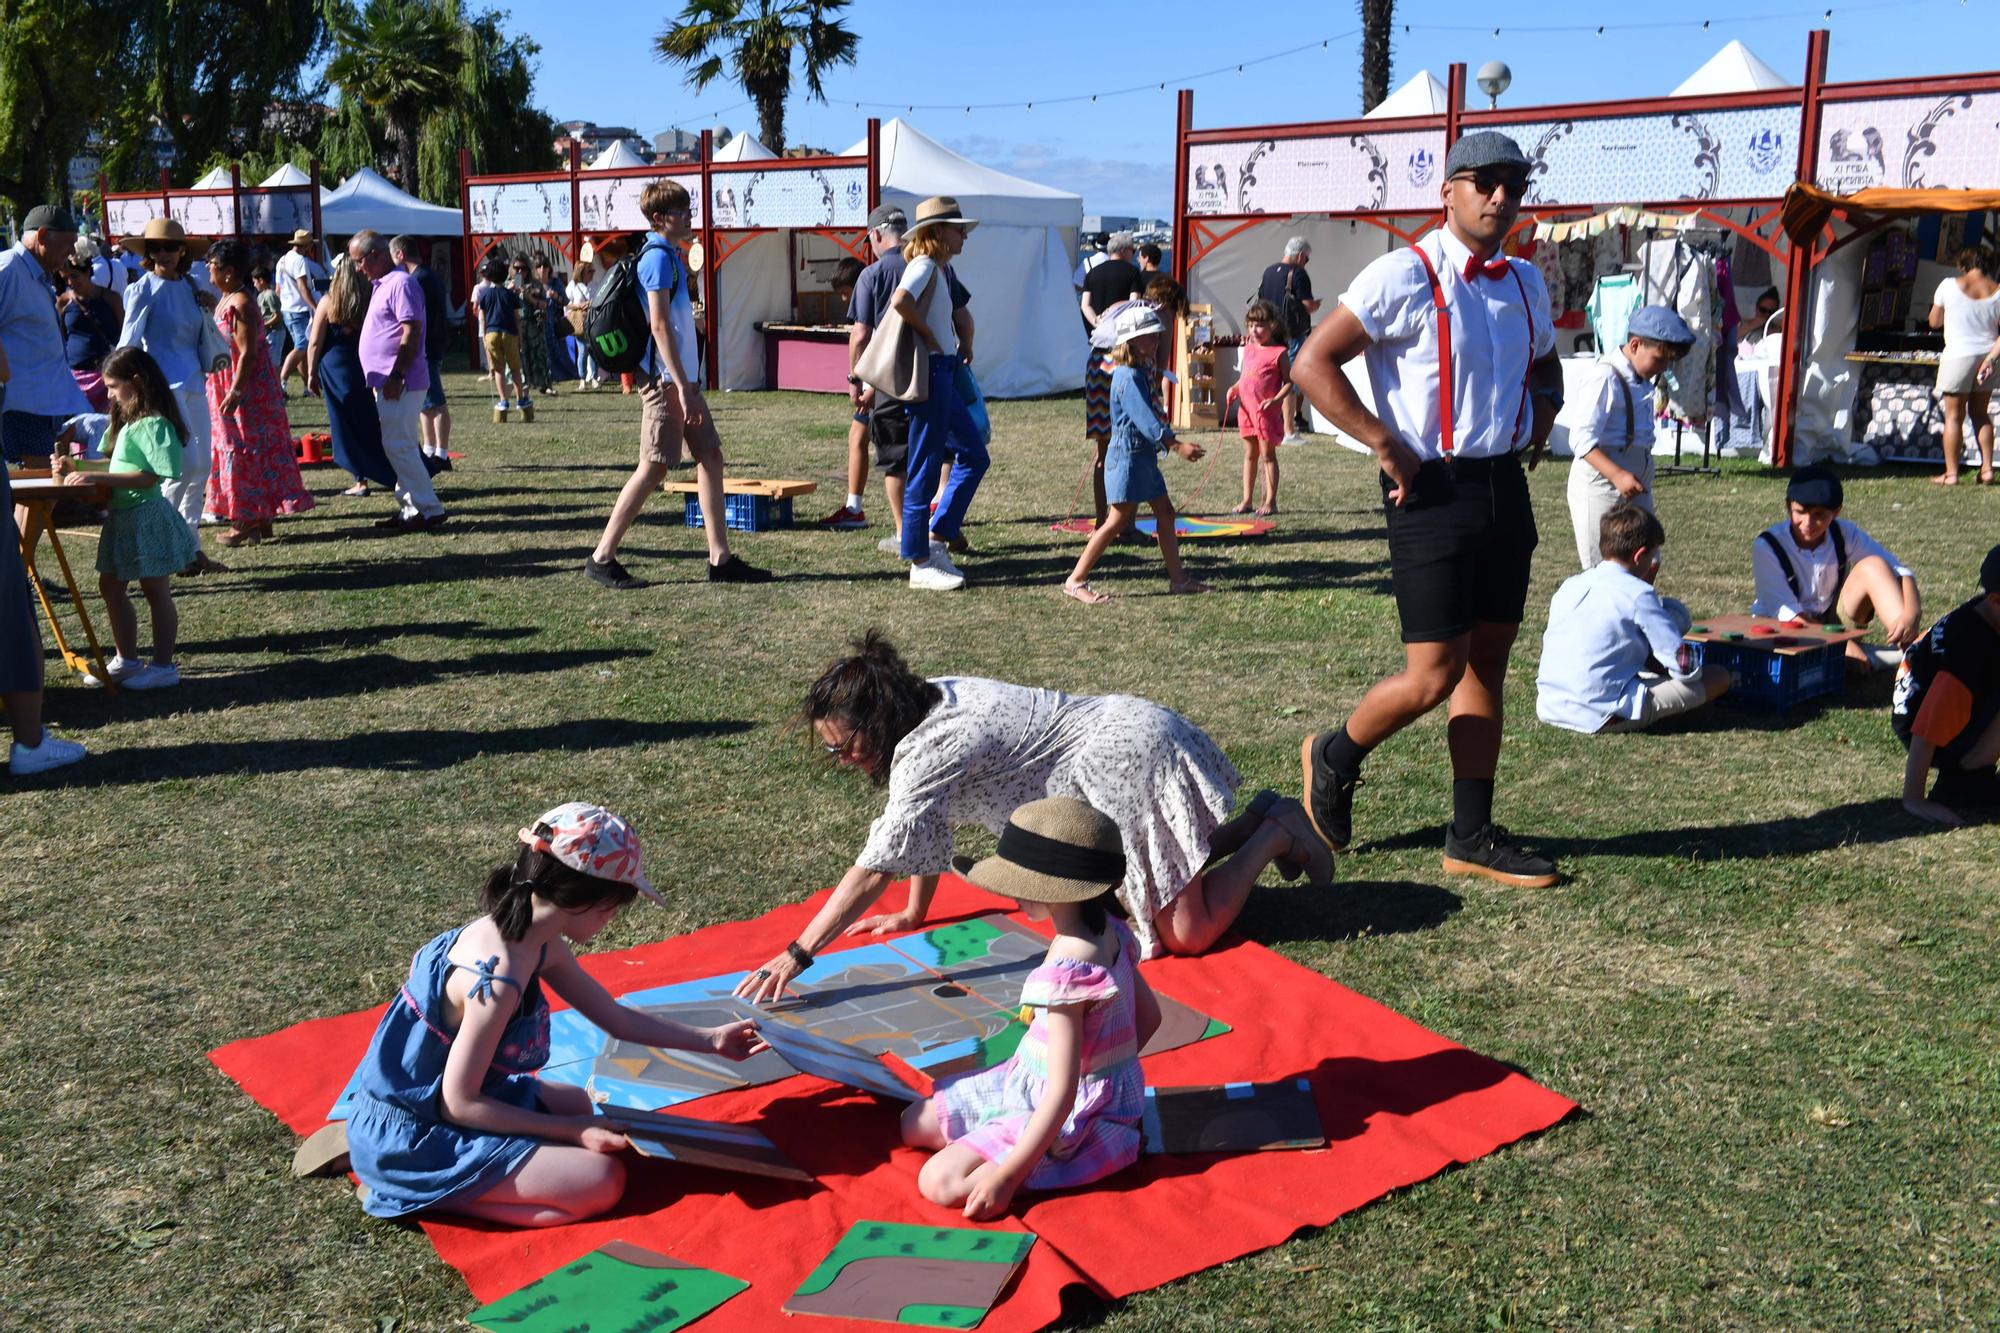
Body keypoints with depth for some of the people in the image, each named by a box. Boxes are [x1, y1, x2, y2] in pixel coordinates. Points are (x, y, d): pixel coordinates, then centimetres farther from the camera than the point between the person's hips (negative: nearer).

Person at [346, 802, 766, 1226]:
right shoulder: (498, 977, -30)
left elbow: (617, 1018, 10)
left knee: (578, 1103, 28)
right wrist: (573, 1131, -17)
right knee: (602, 1181, -12)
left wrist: (709, 1039, 13)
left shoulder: (540, 943, -2)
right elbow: (459, 1104, -23)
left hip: (430, 1098, 10)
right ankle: (419, 1195, -5)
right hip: (411, 1140, -10)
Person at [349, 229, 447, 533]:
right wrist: (388, 378, 18)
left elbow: (411, 332, -20)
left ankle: (428, 510, -7)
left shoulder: (401, 284, -13)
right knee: (397, 445, 12)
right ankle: (411, 507, 17)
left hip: (401, 383, -10)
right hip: (387, 382, 10)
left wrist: (396, 376, -24)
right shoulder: (382, 285, 19)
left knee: (398, 446, -10)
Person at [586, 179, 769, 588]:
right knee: (655, 466, -6)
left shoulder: (670, 255, 17)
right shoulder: (658, 257, -13)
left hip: (683, 377, 10)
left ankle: (720, 559, 9)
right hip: (665, 379, -10)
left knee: (710, 456, 7)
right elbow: (659, 325, -20)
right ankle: (602, 558, 0)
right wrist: (682, 387, -23)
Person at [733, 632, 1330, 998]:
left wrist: (796, 957, -24)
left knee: (1189, 934, -5)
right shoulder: (929, 700, 3)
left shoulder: (932, 750, -24)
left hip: (1135, 756, -9)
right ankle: (1257, 821, 27)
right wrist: (912, 915, 17)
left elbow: (873, 870, -26)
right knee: (1127, 898, 22)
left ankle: (1275, 834, 11)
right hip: (1126, 729, 9)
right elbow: (928, 828, 14)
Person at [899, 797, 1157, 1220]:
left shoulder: (1065, 972, -32)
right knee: (916, 1124, 14)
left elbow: (1062, 1095, -31)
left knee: (940, 1182, -18)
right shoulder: (1110, 932, -6)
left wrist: (1005, 1176, -26)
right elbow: (1149, 1016, 8)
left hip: (1073, 1117, -9)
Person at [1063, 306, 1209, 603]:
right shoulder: (1128, 377, -17)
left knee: (1165, 513, 11)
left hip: (1145, 456, 10)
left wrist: (1175, 440, 13)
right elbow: (1144, 419, -26)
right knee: (1118, 520, -8)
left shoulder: (1143, 372, 14)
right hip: (1127, 455, -10)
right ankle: (1075, 581, -3)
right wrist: (1176, 445, -30)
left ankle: (1178, 578, 17)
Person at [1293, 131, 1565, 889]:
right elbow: (1312, 364, -13)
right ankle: (1333, 758, 21)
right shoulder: (1405, 277, -10)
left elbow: (1546, 366, 31)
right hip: (1433, 492, -7)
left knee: (1489, 664, 9)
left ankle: (1472, 836, 18)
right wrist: (1388, 447, -15)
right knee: (1433, 676, -7)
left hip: (1506, 486, 7)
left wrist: (1541, 415, 10)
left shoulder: (1526, 284, 12)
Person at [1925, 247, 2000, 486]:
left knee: (1954, 415, 1)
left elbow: (1934, 322, 6)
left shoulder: (1949, 286, -5)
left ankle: (1951, 473, -1)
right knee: (1981, 413, 16)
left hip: (1959, 356, -4)